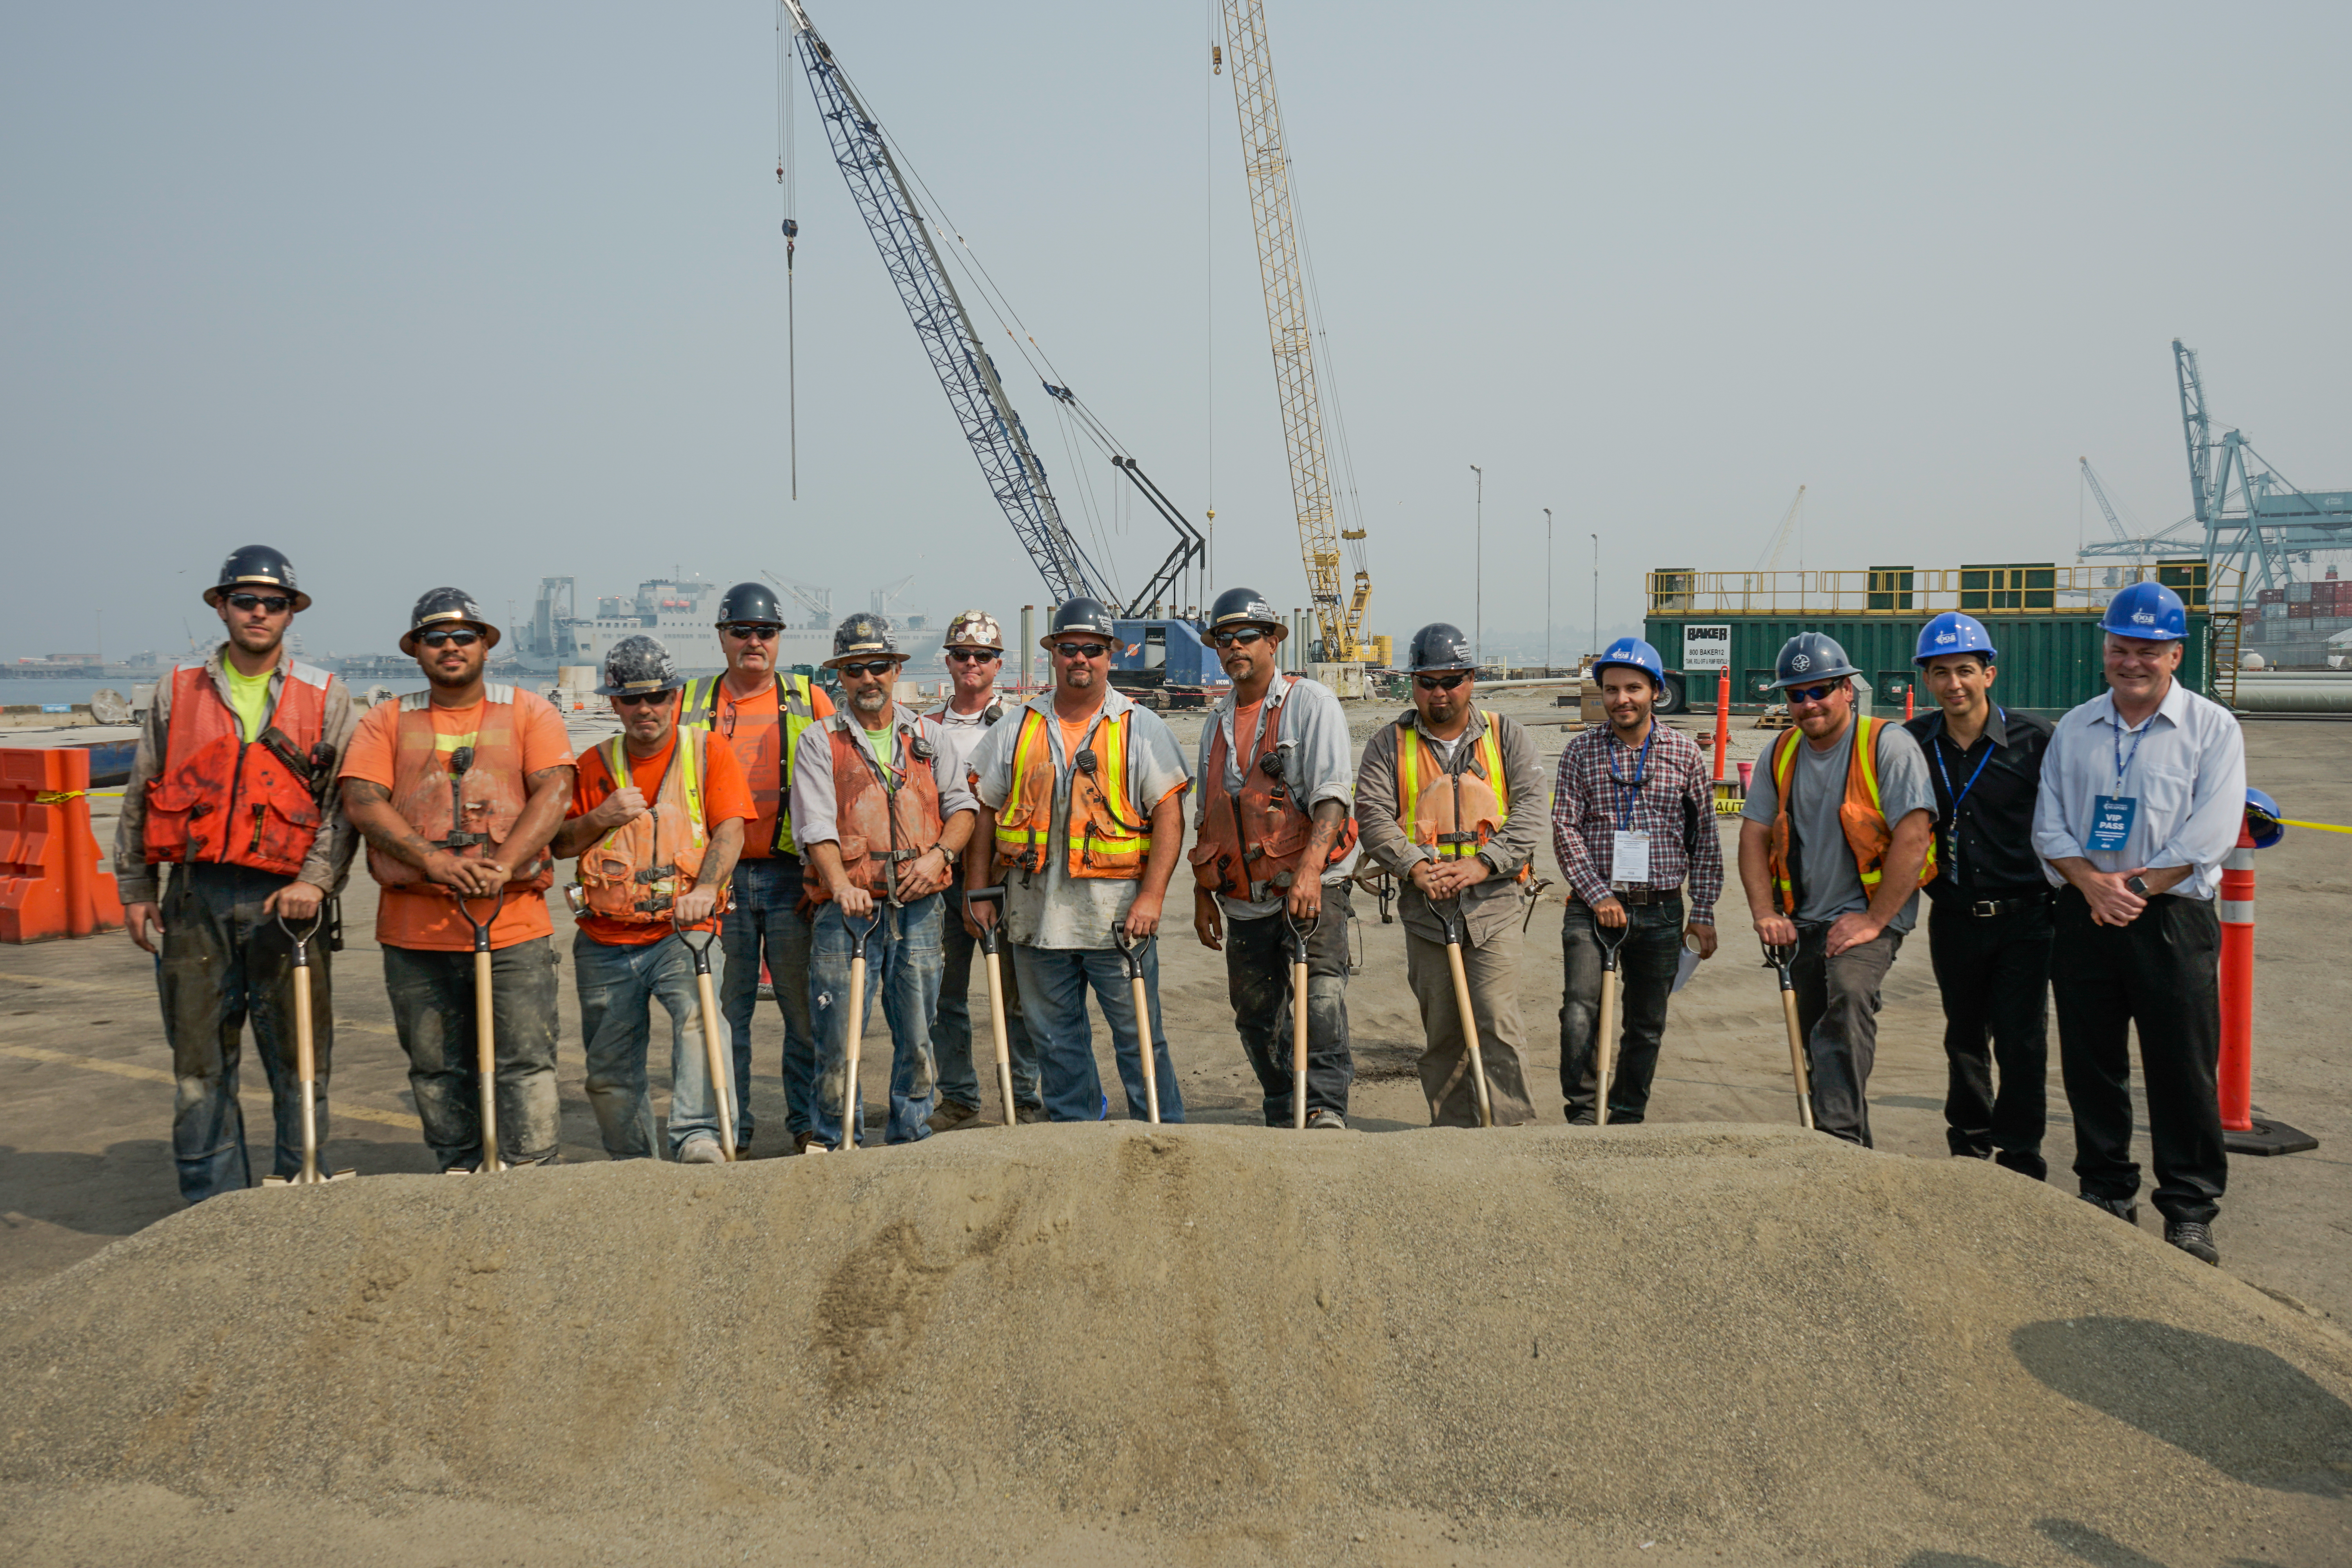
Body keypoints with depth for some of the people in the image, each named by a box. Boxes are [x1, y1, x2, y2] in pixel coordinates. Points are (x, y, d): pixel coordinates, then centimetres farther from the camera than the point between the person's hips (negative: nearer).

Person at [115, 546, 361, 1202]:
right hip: (195, 899, 2)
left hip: (285, 899, -2)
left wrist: (316, 879, -14)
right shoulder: (177, 692, 12)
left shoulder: (328, 697, 5)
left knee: (300, 1059, 1)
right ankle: (214, 1205, 18)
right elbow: (140, 796, 15)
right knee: (199, 1061, 7)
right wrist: (136, 889, 11)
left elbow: (346, 801, -2)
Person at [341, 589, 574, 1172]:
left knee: (525, 1061, -4)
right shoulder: (387, 721, 12)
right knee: (437, 1068, 9)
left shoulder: (530, 713, 9)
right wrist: (433, 859, -17)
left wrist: (502, 865, -19)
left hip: (514, 924, -2)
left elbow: (553, 792, -4)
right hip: (415, 930, 2)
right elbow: (362, 800, -2)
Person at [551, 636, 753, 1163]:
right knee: (610, 1071, 8)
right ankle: (632, 1164, 27)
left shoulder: (708, 752, 4)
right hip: (605, 941, 3)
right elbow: (558, 845, 11)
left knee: (699, 1010, -31)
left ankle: (697, 1136, -32)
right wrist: (601, 818, -10)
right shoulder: (595, 765, 11)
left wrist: (705, 887, -26)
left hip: (684, 930, -3)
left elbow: (730, 828, -8)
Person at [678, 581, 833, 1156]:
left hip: (791, 875, -1)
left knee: (806, 1007, 2)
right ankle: (729, 1132, 15)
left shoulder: (809, 701, 9)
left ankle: (810, 1124, 13)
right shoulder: (690, 704, 11)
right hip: (718, 878, 1)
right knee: (724, 1010, 5)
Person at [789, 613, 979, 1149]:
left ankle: (912, 1137, 20)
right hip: (849, 908, -2)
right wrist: (841, 884, -24)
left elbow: (961, 804, 12)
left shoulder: (925, 736, 14)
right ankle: (835, 1140, 13)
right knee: (838, 1034, -3)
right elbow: (817, 826, -7)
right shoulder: (820, 743, 4)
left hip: (920, 908, 3)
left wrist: (939, 853, -8)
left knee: (917, 1034, 7)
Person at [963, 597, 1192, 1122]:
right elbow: (982, 811, 12)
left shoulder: (1140, 727, 1)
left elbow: (1168, 813, -5)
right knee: (1055, 1039, 12)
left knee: (1138, 1034, 1)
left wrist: (1151, 896, -14)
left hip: (1118, 914, -3)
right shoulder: (1016, 729, 9)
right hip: (1037, 915, 3)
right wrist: (979, 892, 6)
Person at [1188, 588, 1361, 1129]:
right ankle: (1284, 1119, 22)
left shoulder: (1311, 702, -2)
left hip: (1312, 884, -6)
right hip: (1244, 897, 6)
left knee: (1322, 987, -24)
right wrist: (1203, 893, 17)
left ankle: (1327, 1109, -24)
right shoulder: (1217, 722, 17)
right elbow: (1207, 816, 23)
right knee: (1256, 1013, 9)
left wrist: (1310, 868, -28)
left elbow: (1333, 792, -15)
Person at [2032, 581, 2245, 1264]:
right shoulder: (2074, 729, 10)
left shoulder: (2212, 729, 1)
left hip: (2172, 920, -3)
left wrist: (2136, 885, -14)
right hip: (2084, 919, 3)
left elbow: (2210, 834, -8)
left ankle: (2190, 1211, 12)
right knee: (2090, 1066, 9)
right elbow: (2049, 825, 6)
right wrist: (2092, 882, -10)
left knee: (2183, 1071, 0)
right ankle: (2106, 1194, 23)